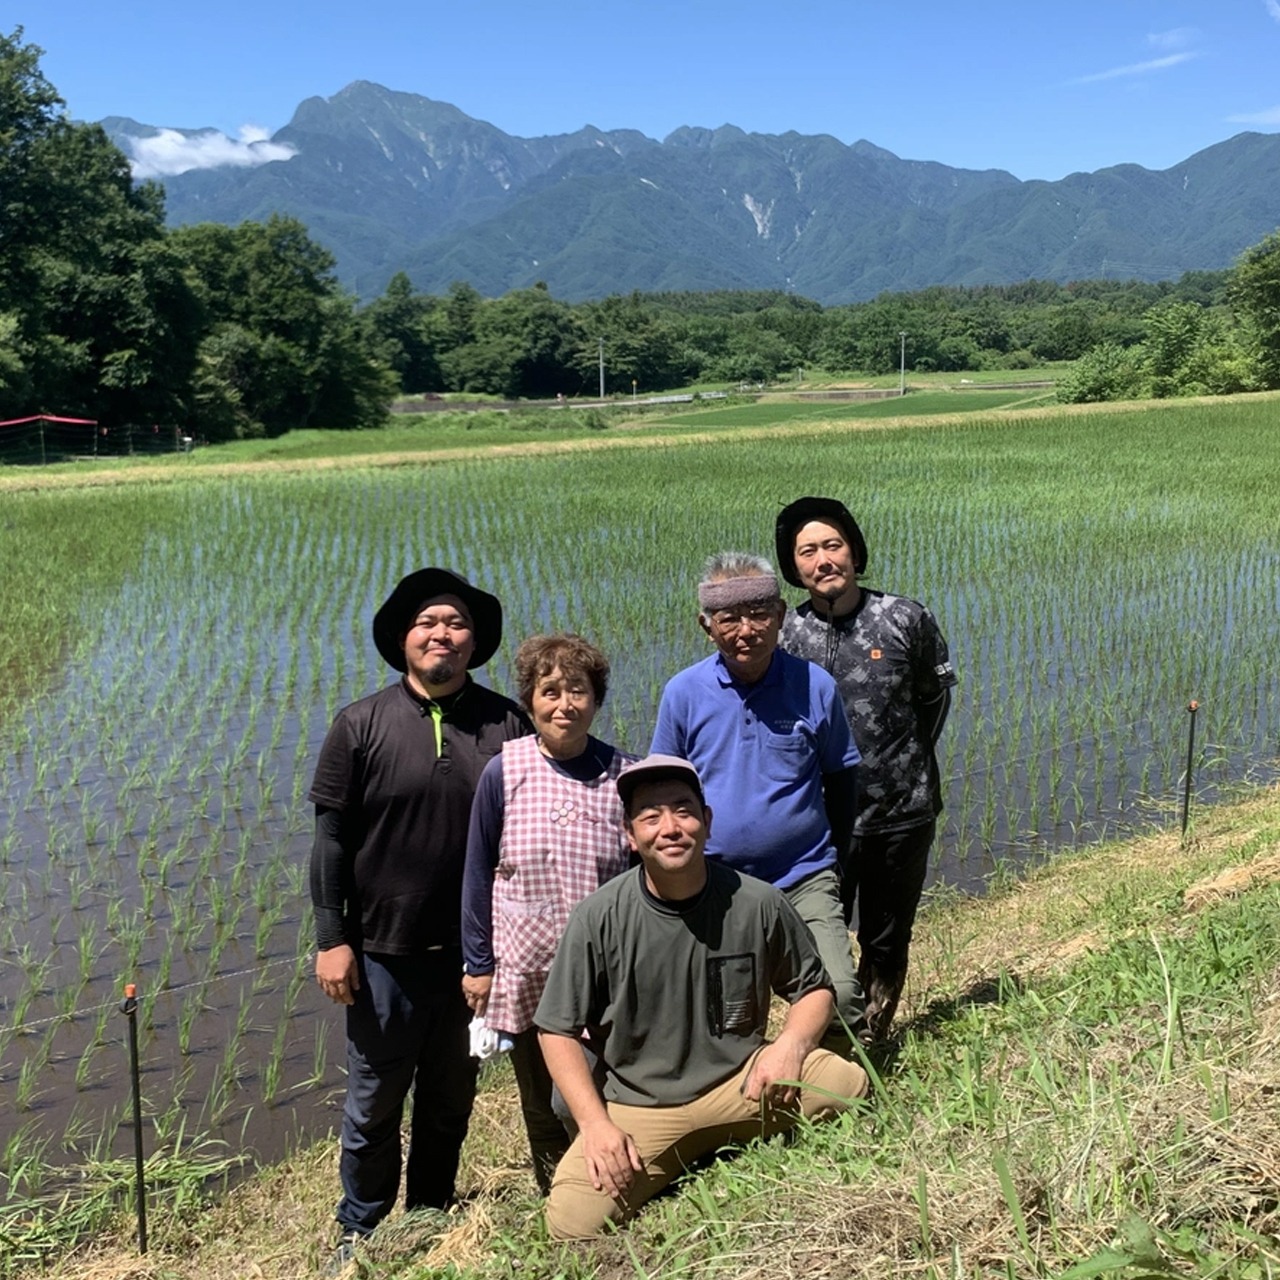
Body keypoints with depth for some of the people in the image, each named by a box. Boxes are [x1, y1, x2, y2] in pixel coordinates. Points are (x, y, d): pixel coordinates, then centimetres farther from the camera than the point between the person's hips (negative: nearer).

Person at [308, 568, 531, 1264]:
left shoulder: (505, 724, -1)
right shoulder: (361, 725, -4)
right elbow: (330, 838, -3)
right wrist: (331, 939, -8)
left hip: (476, 951, 2)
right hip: (385, 952, -2)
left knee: (451, 1100, 17)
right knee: (374, 1102, 10)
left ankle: (430, 1221, 37)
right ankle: (360, 1230, 30)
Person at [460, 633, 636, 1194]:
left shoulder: (623, 775, -5)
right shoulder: (503, 772, -7)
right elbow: (478, 872, 0)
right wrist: (478, 964, 1)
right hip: (525, 975, 0)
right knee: (544, 1114, 15)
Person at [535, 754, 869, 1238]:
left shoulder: (758, 903, -7)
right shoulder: (599, 918, -10)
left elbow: (814, 989, 7)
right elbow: (559, 1030, -2)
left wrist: (791, 1043, -15)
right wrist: (595, 1122, -12)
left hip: (740, 1083, 1)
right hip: (638, 1109, 0)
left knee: (846, 1084, -25)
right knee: (572, 1221, -22)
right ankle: (680, 1170, 9)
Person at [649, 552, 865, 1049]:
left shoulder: (815, 686, -4)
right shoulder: (683, 692, -4)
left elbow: (841, 776, 10)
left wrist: (830, 849, 11)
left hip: (804, 880, 0)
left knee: (839, 996, -11)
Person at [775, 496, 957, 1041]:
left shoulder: (906, 619, -6)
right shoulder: (784, 637, -6)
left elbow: (935, 695, 11)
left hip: (902, 814, 1)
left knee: (886, 946, 16)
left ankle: (872, 1046, 36)